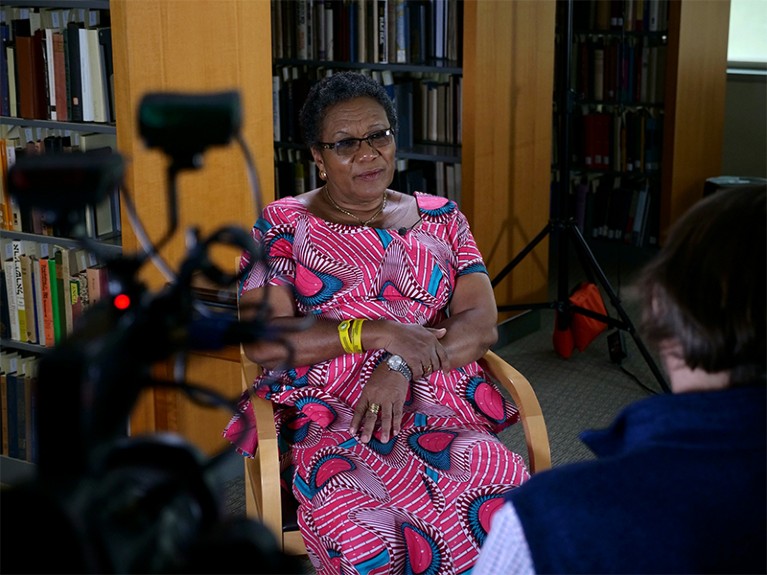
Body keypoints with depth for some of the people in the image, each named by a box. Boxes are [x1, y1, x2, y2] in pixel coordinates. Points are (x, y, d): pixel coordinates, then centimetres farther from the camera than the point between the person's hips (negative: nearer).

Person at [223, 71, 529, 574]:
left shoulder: (440, 218, 16)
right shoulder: (284, 226, 8)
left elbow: (482, 323, 4)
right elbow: (262, 341, -5)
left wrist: (402, 367, -13)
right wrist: (378, 334, -12)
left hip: (439, 412, 3)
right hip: (328, 419, -2)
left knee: (507, 506, -31)